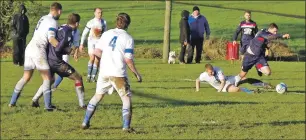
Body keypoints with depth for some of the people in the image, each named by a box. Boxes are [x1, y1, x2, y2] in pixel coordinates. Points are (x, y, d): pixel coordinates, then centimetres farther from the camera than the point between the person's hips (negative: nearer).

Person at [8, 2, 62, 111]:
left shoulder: (43, 18, 20)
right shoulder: (52, 22, -6)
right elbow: (51, 39, -17)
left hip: (29, 48, 8)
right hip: (38, 50, -8)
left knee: (26, 77, 15)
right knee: (47, 78, -4)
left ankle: (12, 102, 16)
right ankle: (48, 105, -12)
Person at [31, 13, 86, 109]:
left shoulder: (61, 28, 12)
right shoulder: (68, 34, -15)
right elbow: (57, 49, -20)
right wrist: (68, 50, -3)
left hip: (48, 58, 9)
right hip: (56, 61, -9)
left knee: (49, 80, 31)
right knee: (78, 78, 1)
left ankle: (35, 101, 25)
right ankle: (82, 104, -2)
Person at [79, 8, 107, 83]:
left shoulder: (104, 22, 4)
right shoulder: (90, 22, -5)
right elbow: (84, 33, 0)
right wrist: (81, 44, -2)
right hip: (91, 41, -2)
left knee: (97, 60, -4)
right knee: (92, 58, -15)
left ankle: (93, 77, 2)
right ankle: (88, 76, -7)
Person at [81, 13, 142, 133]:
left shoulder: (106, 34, 7)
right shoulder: (128, 38, -4)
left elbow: (96, 52, 7)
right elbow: (128, 60, -9)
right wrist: (136, 74, 3)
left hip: (104, 72, 4)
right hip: (118, 74, -4)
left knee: (97, 96, 18)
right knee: (126, 98, 4)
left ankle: (85, 122, 19)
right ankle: (126, 127, -5)